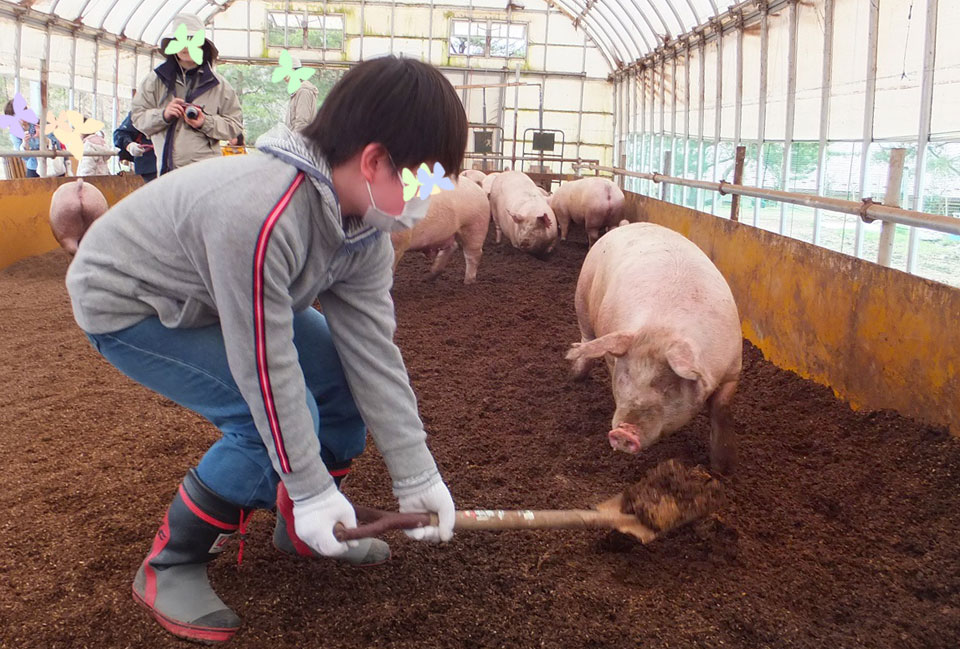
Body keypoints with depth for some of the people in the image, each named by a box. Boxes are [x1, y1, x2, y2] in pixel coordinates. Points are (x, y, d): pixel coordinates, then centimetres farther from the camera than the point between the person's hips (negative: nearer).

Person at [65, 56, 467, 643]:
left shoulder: (363, 224, -14)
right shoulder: (260, 217, -40)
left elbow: (372, 350, -12)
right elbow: (267, 367, -33)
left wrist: (417, 475, -11)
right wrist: (310, 488, -23)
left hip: (221, 296, 8)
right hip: (127, 302, -8)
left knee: (346, 378, 0)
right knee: (277, 418, -23)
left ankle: (305, 528, 20)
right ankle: (170, 567, -2)